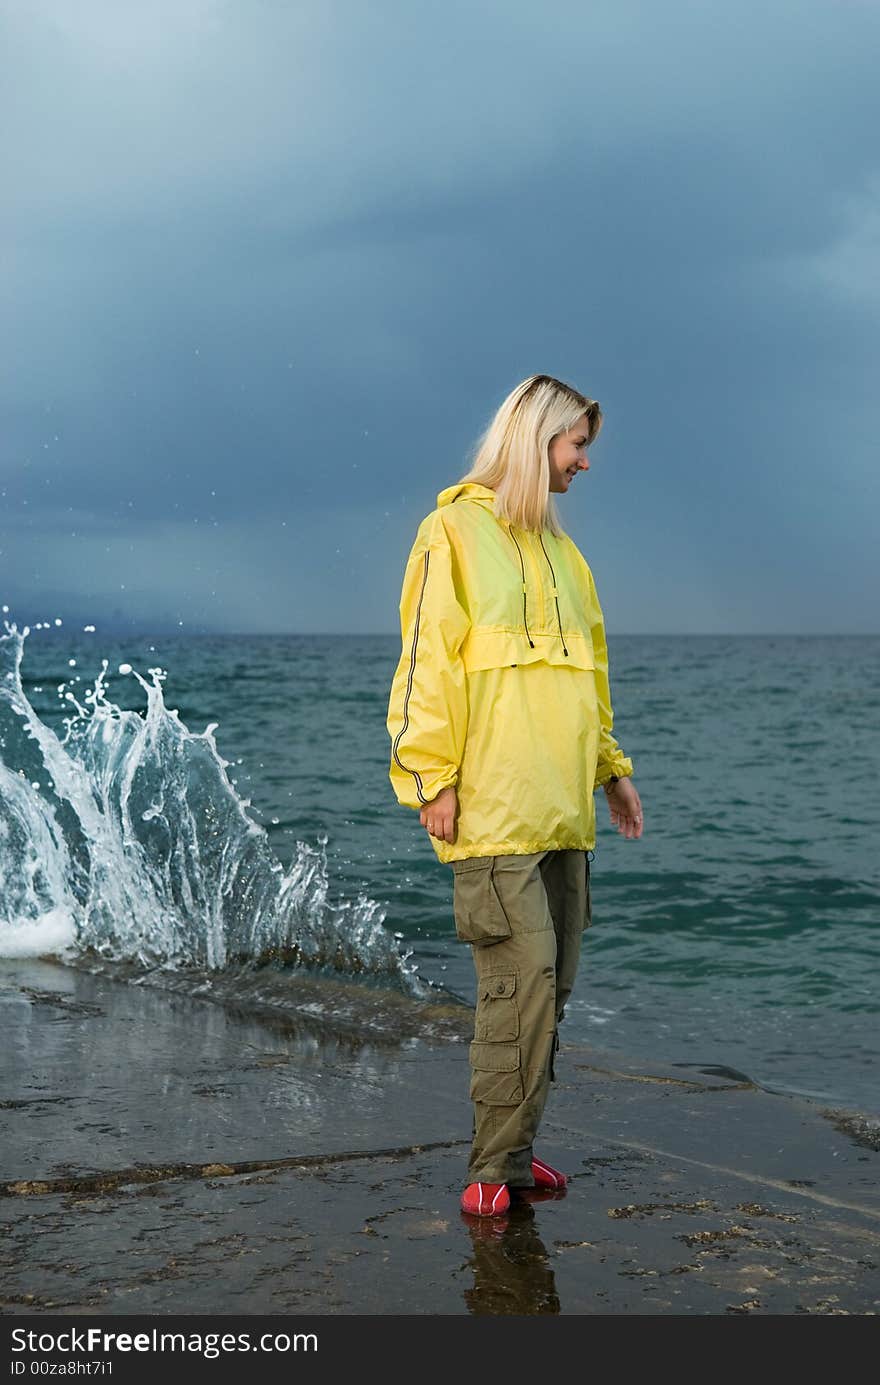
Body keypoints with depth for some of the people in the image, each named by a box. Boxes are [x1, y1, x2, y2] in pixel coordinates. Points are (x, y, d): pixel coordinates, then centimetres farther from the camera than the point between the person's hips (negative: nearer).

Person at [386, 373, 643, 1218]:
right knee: (522, 983, -12)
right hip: (492, 815, -8)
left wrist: (610, 767, 24)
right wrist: (430, 779, -13)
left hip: (561, 813, 8)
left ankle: (512, 1150, 16)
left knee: (547, 988, 7)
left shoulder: (559, 549, 20)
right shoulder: (456, 531, -3)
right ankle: (496, 1169, -3)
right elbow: (427, 662, -8)